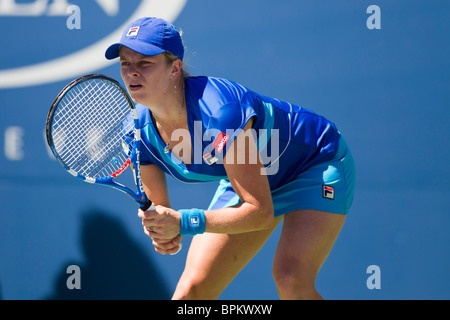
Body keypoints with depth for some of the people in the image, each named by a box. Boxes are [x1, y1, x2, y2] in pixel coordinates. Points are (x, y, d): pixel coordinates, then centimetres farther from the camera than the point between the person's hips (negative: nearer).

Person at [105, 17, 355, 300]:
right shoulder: (139, 131, -17)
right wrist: (162, 233, -26)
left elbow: (261, 211, -33)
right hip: (249, 179, 6)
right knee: (190, 292, -7)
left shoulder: (219, 111, -37)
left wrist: (184, 222, -40)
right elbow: (159, 209, -2)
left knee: (290, 279, -29)